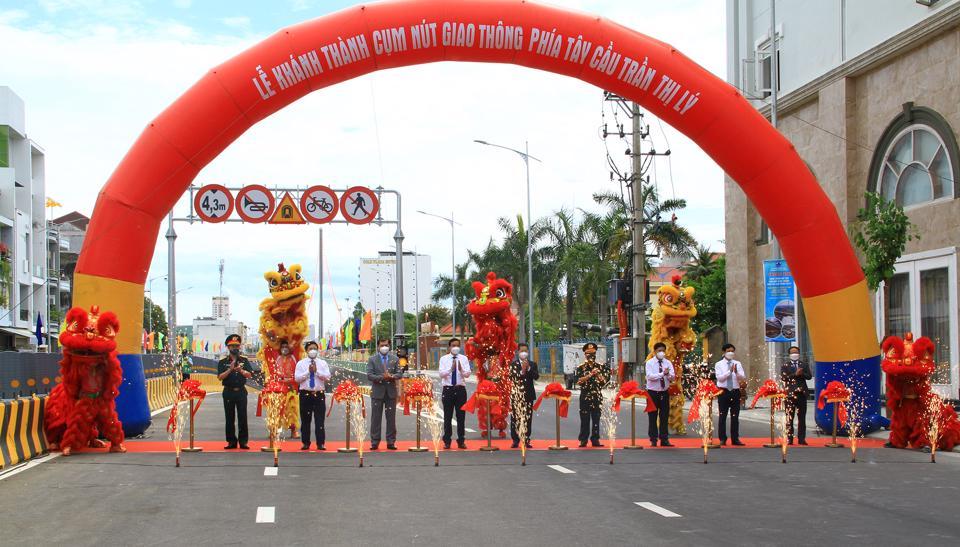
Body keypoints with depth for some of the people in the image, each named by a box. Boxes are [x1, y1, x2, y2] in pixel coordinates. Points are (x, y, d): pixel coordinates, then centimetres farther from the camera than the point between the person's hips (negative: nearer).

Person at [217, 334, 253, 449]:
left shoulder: (244, 360, 8)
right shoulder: (223, 362, 5)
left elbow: (249, 375, -1)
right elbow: (220, 377, -4)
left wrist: (241, 371, -20)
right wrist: (230, 370, -17)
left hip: (241, 391, 0)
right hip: (228, 392, 0)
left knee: (242, 417, -2)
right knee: (229, 418, 3)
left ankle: (243, 441, 1)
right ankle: (231, 441, 9)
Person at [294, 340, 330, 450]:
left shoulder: (323, 363, 8)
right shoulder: (301, 363, 5)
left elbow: (327, 377, -4)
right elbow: (296, 378, -5)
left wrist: (316, 371, -12)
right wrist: (308, 372, -12)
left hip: (319, 394, 0)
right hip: (305, 394, 0)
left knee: (319, 420, -2)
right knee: (305, 420, 5)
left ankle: (320, 443, 1)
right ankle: (305, 443, 13)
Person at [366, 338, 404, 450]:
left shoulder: (395, 359, 10)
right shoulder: (372, 359, 3)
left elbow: (400, 374, 3)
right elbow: (369, 375, -5)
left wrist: (392, 376, -18)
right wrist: (382, 377, -19)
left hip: (391, 392, 2)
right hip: (377, 392, -2)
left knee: (391, 418, 4)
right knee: (376, 418, 1)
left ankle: (391, 442, 9)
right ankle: (374, 442, 5)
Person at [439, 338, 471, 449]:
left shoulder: (464, 359, 3)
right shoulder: (444, 359, 1)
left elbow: (468, 374, -7)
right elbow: (441, 374, -11)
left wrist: (461, 370, -27)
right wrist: (451, 369, -27)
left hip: (460, 389, 1)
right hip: (448, 389, -1)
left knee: (461, 416, 5)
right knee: (447, 416, 4)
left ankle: (461, 441, 13)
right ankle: (447, 441, 12)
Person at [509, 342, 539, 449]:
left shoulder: (532, 364, 10)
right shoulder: (513, 364, 4)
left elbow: (536, 377, -3)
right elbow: (512, 378, -8)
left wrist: (528, 368, -14)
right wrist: (522, 371, -18)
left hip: (528, 394, 2)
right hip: (516, 395, -2)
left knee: (528, 418, 1)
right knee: (515, 418, -2)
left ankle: (526, 440, 6)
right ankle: (515, 440, 3)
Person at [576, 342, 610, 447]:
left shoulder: (600, 366, 6)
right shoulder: (581, 367, 1)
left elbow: (604, 381, 1)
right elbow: (579, 381, -11)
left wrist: (597, 374, -14)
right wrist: (591, 374, -17)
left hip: (597, 396, 1)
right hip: (585, 396, -1)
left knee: (596, 418, 3)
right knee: (584, 419, 0)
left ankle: (595, 439, 8)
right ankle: (583, 440, 6)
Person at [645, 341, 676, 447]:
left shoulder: (668, 363, 5)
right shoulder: (650, 363, -4)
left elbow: (673, 377, -5)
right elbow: (650, 376, -20)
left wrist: (668, 374, -26)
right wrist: (662, 373, -28)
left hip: (664, 392, 3)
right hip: (653, 392, -3)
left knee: (665, 417, 5)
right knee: (653, 417, 1)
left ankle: (664, 439, 11)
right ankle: (653, 440, 8)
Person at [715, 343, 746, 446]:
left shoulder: (738, 364, 7)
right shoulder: (719, 364, 1)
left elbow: (743, 378, -2)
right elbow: (720, 378, -12)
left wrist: (736, 372, -21)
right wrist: (729, 371, -22)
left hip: (735, 392, 2)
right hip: (723, 392, -2)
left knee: (735, 416, 6)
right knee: (723, 416, 1)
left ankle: (735, 439, 12)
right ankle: (722, 439, 7)